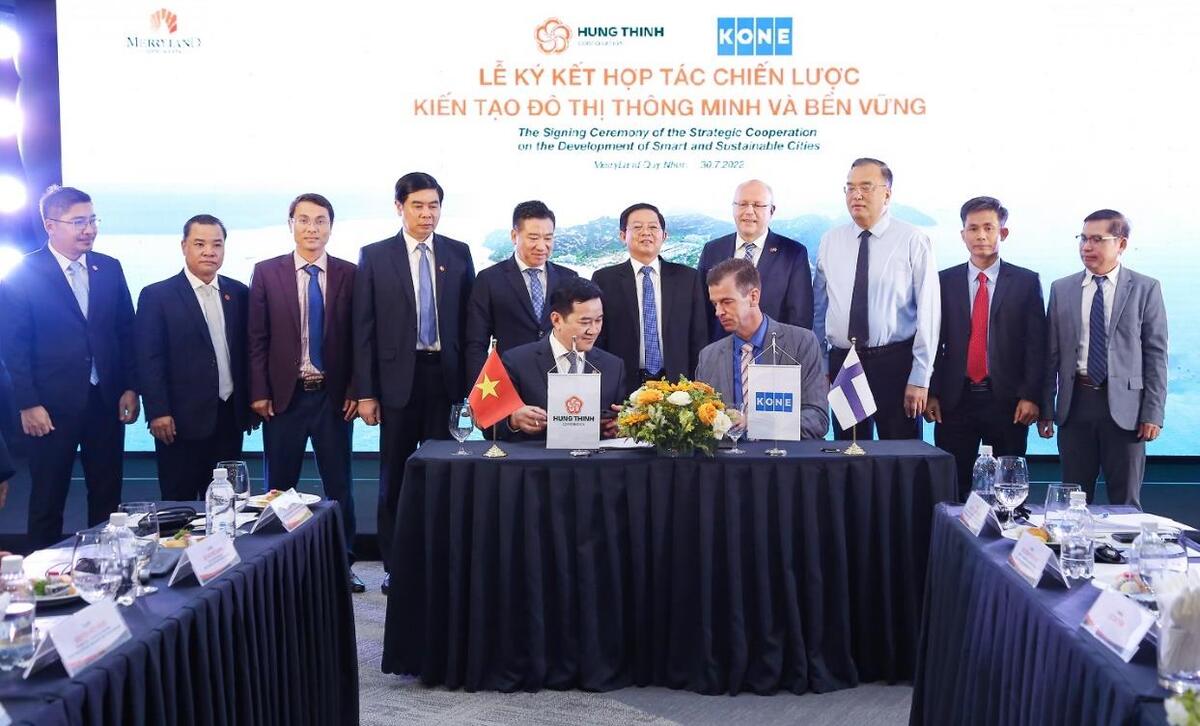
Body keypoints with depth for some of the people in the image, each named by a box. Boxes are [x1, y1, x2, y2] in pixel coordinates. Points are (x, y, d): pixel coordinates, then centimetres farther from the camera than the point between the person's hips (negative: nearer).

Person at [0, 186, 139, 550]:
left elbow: (126, 332, 10)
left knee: (108, 498, 9)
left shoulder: (110, 268, 7)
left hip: (107, 401, 4)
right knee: (47, 502, 7)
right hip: (51, 406, -4)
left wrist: (130, 387, 3)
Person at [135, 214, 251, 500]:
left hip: (230, 416, 4)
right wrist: (157, 412, -12)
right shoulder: (157, 296, -4)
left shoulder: (238, 293, 8)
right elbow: (149, 359, -7)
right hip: (182, 419, -4)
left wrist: (250, 402, 10)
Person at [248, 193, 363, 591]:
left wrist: (354, 391, -3)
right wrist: (259, 392, -4)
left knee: (339, 484, 7)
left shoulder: (348, 274, 3)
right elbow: (256, 338, 1)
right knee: (279, 486, 7)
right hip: (284, 395, 0)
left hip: (333, 396, 0)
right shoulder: (267, 272, 2)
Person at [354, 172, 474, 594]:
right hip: (398, 377, -1)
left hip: (445, 375, 1)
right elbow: (363, 329, 0)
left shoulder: (459, 254, 6)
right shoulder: (375, 257, 1)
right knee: (395, 476, 7)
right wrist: (365, 392, -5)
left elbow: (469, 321, 6)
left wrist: (471, 382, 0)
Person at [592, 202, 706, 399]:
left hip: (676, 385, 1)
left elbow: (698, 340, 8)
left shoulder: (688, 278, 8)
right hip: (622, 389, -1)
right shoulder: (604, 280, 4)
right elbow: (596, 343, 3)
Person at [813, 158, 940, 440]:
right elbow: (818, 307, 9)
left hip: (895, 363, -3)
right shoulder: (830, 241, 7)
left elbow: (928, 311, -6)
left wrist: (920, 379, -10)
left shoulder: (913, 241, -3)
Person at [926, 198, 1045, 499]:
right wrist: (931, 393, -2)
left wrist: (1030, 396, -9)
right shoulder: (945, 281, 7)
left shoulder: (1027, 282, 4)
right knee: (951, 490, 3)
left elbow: (1036, 344, 0)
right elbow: (934, 340, 6)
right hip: (955, 400, 1)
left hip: (1008, 400, -1)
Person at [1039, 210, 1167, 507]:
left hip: (1124, 406, -2)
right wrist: (1046, 409, 4)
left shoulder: (1145, 289, 1)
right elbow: (1051, 354, 7)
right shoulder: (1061, 289, 7)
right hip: (1074, 404, 2)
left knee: (1125, 502, 7)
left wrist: (1153, 413, -7)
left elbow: (1156, 354, -1)